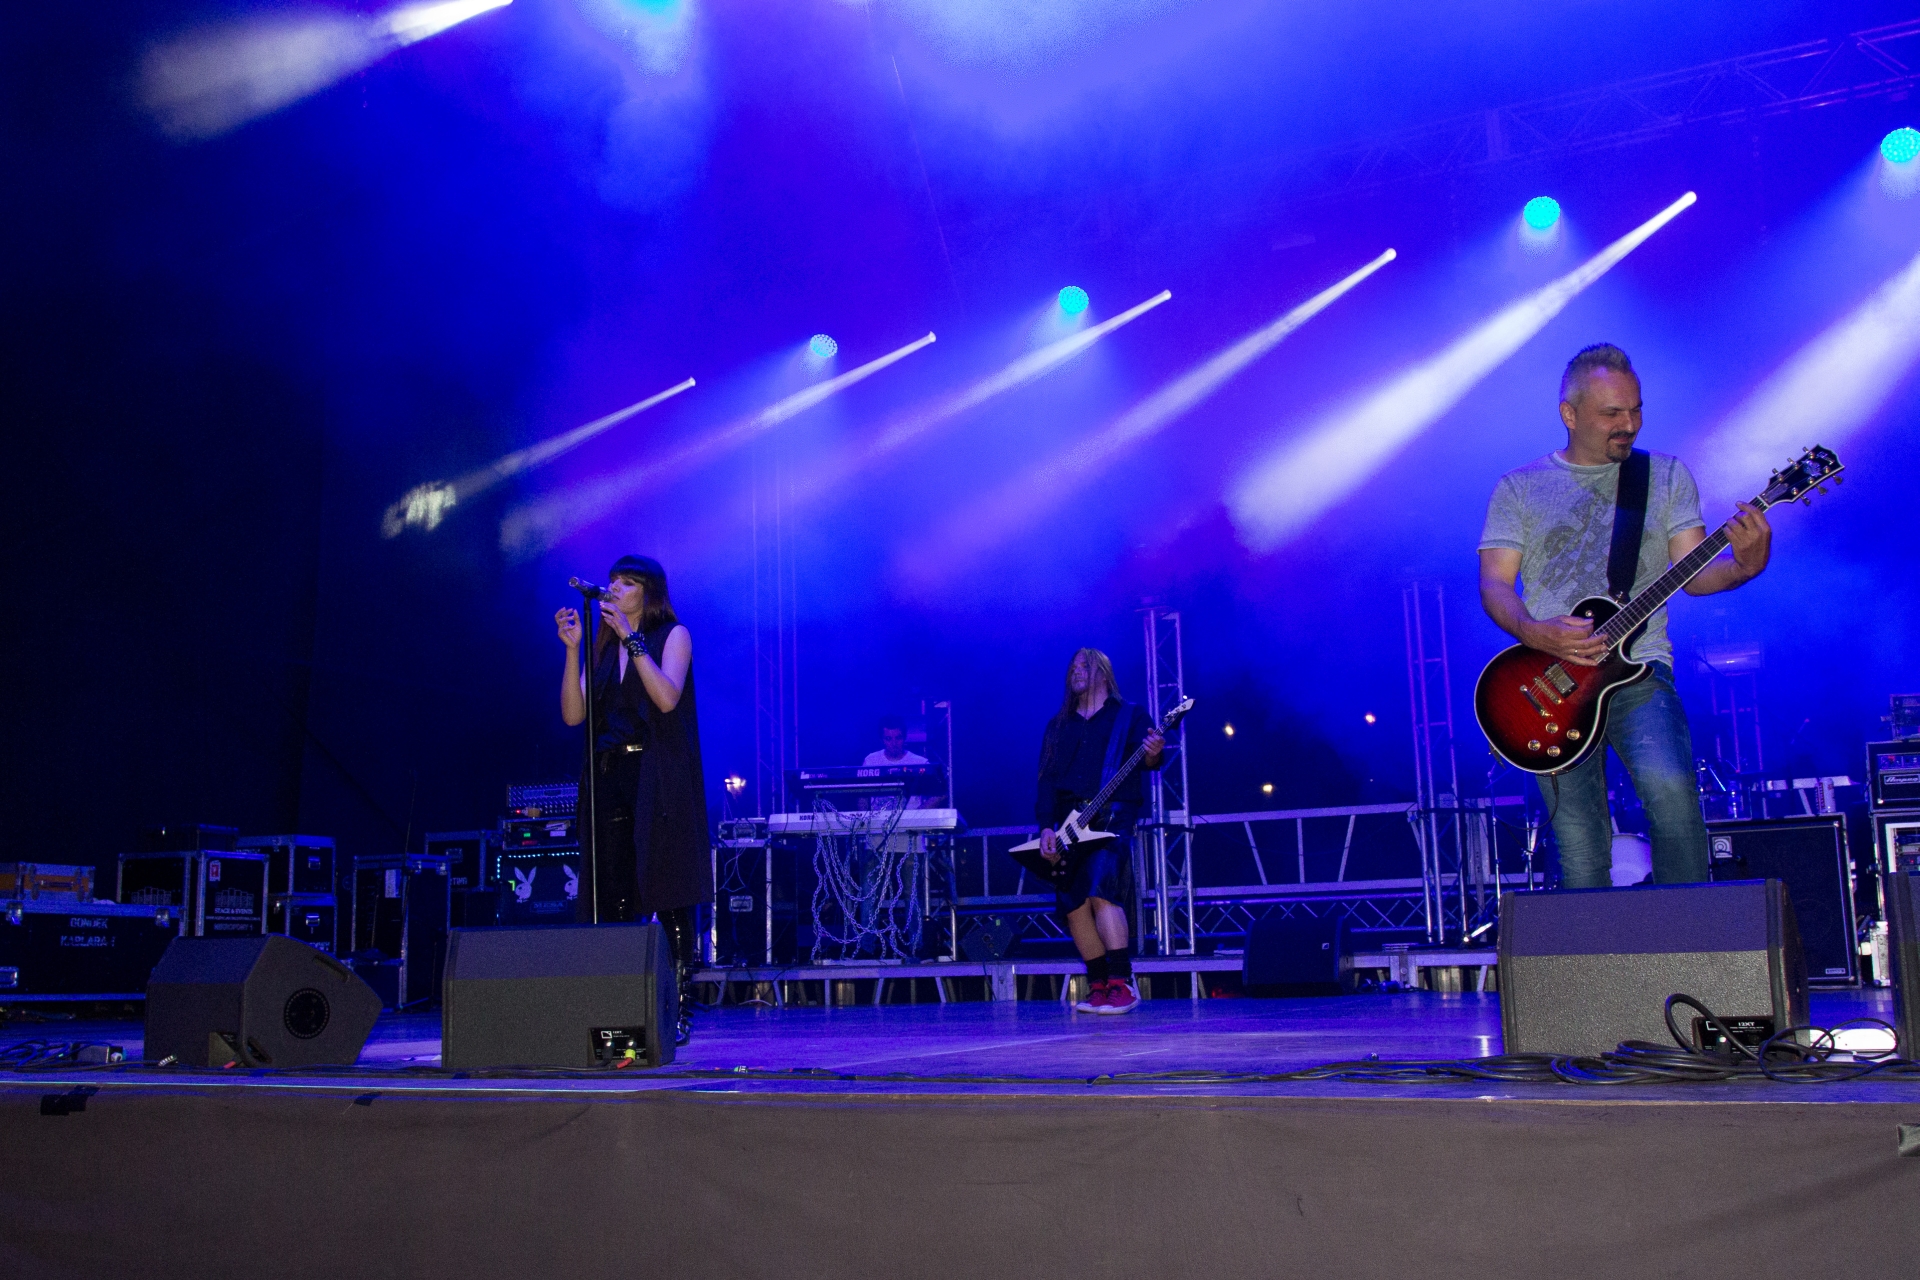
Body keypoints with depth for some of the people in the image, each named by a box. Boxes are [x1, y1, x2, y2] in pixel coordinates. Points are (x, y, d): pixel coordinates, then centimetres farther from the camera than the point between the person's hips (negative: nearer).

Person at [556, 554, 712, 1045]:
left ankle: (678, 1008, -4)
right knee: (614, 898, 1)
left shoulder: (673, 635, 4)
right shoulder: (603, 648, 16)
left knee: (666, 895, -7)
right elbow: (573, 714, 6)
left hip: (658, 779, -5)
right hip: (609, 778, 5)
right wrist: (572, 649, -2)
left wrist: (632, 638, -14)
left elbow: (667, 698, -14)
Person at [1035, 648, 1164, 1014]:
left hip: (1112, 817, -5)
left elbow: (1144, 760, -5)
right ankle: (1099, 984, 10)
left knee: (1100, 890, -23)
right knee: (1073, 903, 0)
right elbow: (1047, 779, 11)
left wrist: (1152, 754, -29)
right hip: (1068, 822, 5)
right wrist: (1046, 828, -1)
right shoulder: (1058, 725, 19)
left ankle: (1122, 984, -21)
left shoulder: (1130, 715, 8)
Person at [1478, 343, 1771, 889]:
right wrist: (1534, 633, -16)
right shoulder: (1519, 489, 11)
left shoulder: (1667, 476, 14)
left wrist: (1744, 564, -17)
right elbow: (1494, 584, 4)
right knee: (1581, 855, -3)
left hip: (1639, 671, 0)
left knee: (1670, 786, -25)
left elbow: (1693, 575, 5)